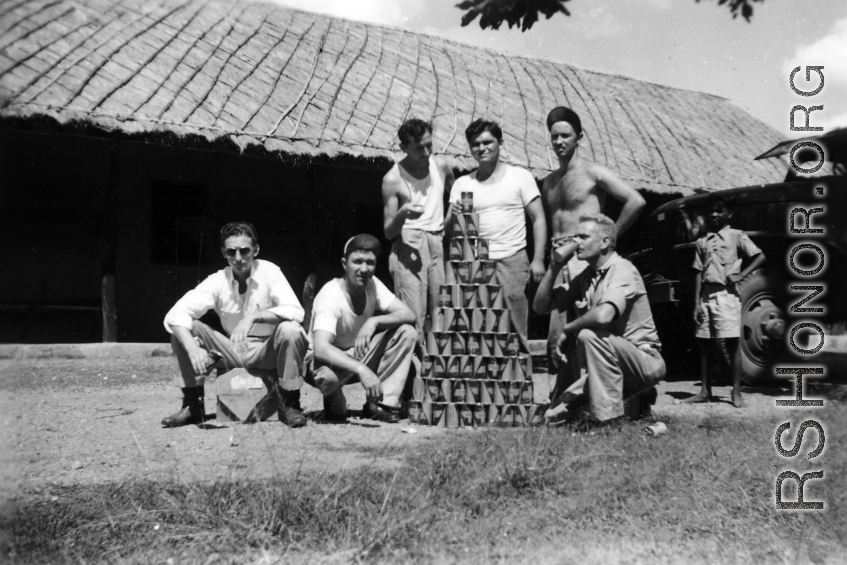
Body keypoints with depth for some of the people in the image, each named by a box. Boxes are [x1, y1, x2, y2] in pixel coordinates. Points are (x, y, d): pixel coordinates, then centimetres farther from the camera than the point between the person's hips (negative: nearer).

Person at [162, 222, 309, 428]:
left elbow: (296, 311, -30)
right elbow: (175, 315, -18)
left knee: (290, 330, -34)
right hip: (233, 352, 3)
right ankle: (192, 404, -4)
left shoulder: (269, 272, -16)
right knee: (182, 328, -15)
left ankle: (289, 404, -15)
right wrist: (192, 348, -36)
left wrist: (254, 316, -42)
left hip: (267, 352, -3)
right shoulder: (217, 281, -10)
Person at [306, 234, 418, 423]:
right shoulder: (330, 296, -28)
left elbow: (409, 315, -14)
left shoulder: (372, 284, -9)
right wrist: (361, 370, -54)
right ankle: (336, 405, -5)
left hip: (360, 355, 6)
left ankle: (382, 403, -10)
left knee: (407, 333, -15)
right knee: (326, 376, -42)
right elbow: (321, 349, -41)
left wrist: (374, 321, -32)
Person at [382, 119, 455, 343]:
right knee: (413, 319, -14)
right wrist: (402, 214, -22)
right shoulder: (393, 179, -3)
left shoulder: (440, 166, 7)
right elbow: (388, 232, -2)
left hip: (438, 244, 4)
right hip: (409, 245, -4)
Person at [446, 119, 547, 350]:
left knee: (515, 330, -6)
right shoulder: (462, 183, 14)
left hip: (512, 260, -2)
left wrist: (538, 259, -5)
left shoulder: (520, 176, 7)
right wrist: (453, 215, -11)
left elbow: (538, 219, 5)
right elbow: (448, 228, 13)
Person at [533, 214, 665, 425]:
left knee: (589, 335, -33)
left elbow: (603, 316, -36)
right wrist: (555, 266, -6)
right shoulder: (585, 277, 5)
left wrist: (568, 328, -18)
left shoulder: (622, 270, -17)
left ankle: (608, 415, -26)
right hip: (614, 363, 7)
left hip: (646, 362, -6)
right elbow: (540, 306, 6)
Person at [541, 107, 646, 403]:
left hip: (582, 258, -6)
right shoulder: (549, 182, 19)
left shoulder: (592, 172, -1)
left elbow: (636, 201, -8)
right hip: (557, 262, 6)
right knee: (555, 336, 4)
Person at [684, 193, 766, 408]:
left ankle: (736, 391, 0)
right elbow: (699, 273, 11)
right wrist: (697, 302, 3)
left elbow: (760, 257, -3)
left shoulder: (736, 236, 4)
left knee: (730, 343, -5)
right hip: (706, 295, 5)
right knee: (704, 343, 6)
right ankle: (705, 391, 13)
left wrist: (741, 275, -14)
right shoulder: (703, 241, 15)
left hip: (726, 295, -5)